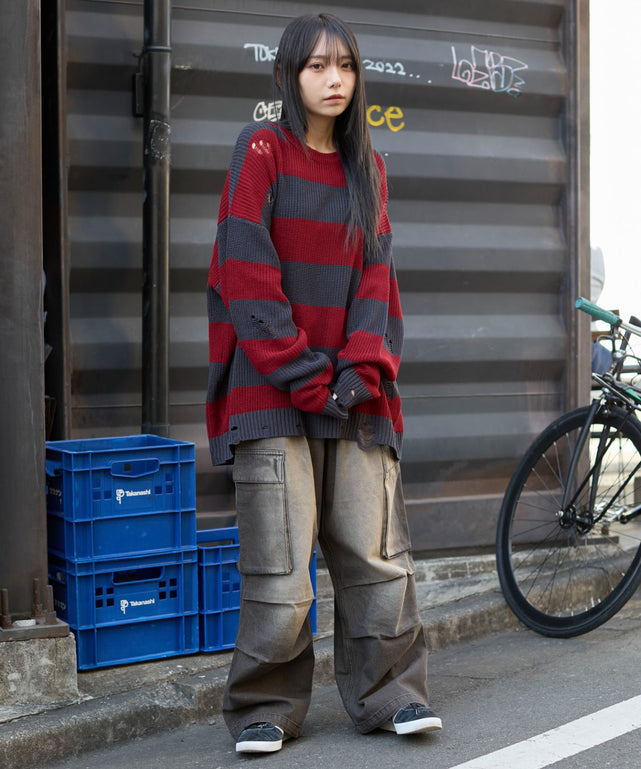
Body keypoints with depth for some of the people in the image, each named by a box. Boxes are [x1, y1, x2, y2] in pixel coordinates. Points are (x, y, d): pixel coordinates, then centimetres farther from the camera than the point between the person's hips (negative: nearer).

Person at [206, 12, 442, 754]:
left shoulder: (367, 167, 16)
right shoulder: (262, 150, 1)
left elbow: (377, 274, 10)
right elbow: (247, 274, -7)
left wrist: (362, 370, -6)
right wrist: (302, 377, -12)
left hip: (352, 393, 4)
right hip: (272, 388, -4)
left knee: (376, 550, 2)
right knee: (278, 560, -4)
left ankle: (389, 692, 14)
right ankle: (266, 707, 9)